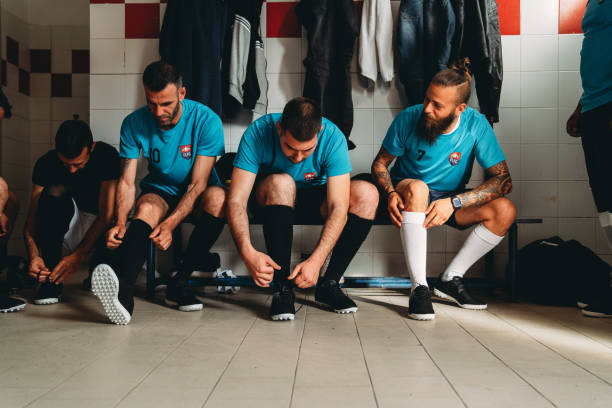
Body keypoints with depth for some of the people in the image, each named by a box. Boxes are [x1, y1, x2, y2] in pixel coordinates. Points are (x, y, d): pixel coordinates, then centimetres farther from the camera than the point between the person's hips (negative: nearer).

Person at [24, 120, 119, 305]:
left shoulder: (107, 156, -19)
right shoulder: (46, 163, -12)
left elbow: (107, 215, -23)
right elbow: (33, 213, -13)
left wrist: (78, 256, -30)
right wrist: (34, 255, -30)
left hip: (100, 227, -1)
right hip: (67, 230, 1)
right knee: (55, 191, -29)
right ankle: (50, 278, -24)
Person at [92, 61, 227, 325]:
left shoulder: (206, 120, -17)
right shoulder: (134, 123, -8)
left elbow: (198, 184, -21)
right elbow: (126, 181, -11)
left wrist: (170, 223, -34)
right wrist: (120, 223, -30)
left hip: (196, 196, -1)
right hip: (159, 191, 2)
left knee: (217, 198, -36)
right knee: (146, 208, -34)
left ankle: (178, 283, -28)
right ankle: (122, 290, -56)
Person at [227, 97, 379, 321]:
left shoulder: (332, 137, -25)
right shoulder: (258, 133, -28)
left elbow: (339, 207, -30)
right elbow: (236, 201, -31)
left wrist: (316, 260, -41)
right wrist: (248, 252, -46)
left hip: (313, 200, 2)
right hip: (269, 201, -1)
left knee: (366, 194, -24)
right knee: (281, 183, -37)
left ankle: (329, 284, -15)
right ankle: (282, 288, -29)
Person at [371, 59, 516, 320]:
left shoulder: (476, 125, -14)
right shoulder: (409, 118, -15)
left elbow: (503, 180, -16)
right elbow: (380, 163, -5)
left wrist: (453, 202, -29)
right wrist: (390, 194, -26)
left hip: (452, 201, 2)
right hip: (408, 196, -2)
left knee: (505, 211, -22)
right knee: (417, 188, -37)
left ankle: (450, 279, -11)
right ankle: (419, 287, -34)